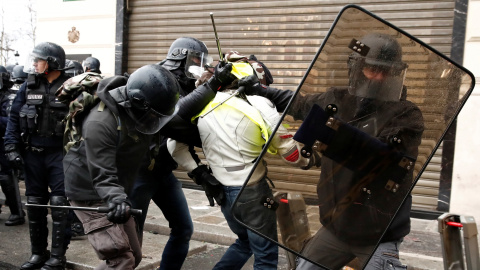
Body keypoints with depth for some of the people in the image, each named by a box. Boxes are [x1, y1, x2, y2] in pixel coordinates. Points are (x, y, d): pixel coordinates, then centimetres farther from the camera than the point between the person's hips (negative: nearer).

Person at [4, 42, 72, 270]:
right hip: (33, 154, 4)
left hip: (60, 154, -4)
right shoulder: (28, 87, 6)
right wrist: (12, 148, -1)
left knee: (60, 205, -3)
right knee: (35, 204, 10)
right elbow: (14, 119, 9)